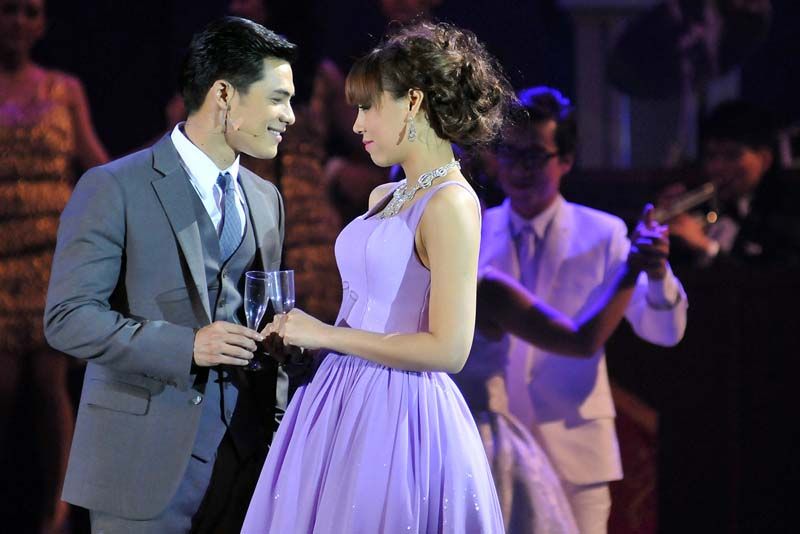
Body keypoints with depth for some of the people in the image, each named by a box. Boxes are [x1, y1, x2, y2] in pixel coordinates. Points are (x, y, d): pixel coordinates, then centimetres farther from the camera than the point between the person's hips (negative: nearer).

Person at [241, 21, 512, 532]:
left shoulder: (451, 204, -13)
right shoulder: (384, 198, 12)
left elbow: (448, 350, -19)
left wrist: (326, 334, -13)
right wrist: (300, 329, 8)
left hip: (398, 415, -8)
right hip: (342, 408, 8)